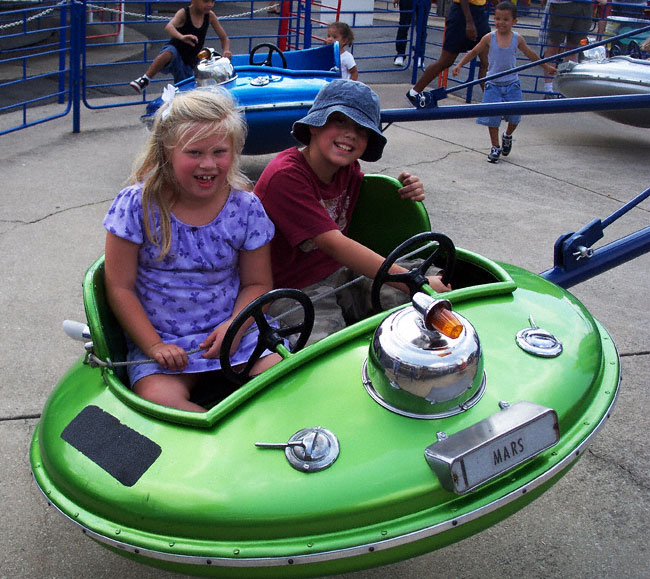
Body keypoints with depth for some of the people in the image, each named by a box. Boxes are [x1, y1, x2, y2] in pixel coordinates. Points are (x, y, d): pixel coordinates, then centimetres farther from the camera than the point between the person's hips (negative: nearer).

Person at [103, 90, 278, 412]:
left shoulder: (246, 208, -4)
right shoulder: (137, 205, -10)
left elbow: (257, 283, 5)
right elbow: (120, 288, -5)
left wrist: (235, 324, -15)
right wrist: (154, 346, -13)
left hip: (233, 328, 1)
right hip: (159, 335, -1)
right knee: (157, 397, -28)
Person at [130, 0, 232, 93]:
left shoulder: (210, 16, -2)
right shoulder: (184, 13, -15)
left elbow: (224, 38, 5)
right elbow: (168, 27, -35)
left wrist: (225, 51, -17)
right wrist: (182, 37, -56)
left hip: (189, 64, 5)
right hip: (174, 55, -5)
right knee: (170, 51, -38)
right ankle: (145, 80, -29)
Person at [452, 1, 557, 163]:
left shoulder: (517, 39, -2)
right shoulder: (489, 38, -7)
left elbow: (530, 54, 12)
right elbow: (474, 52, 3)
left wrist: (546, 66, 21)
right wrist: (459, 65, -6)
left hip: (512, 84, 1)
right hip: (493, 84, -1)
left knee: (514, 116, 2)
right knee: (492, 116, -2)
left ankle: (507, 136, 33)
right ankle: (495, 147, 13)